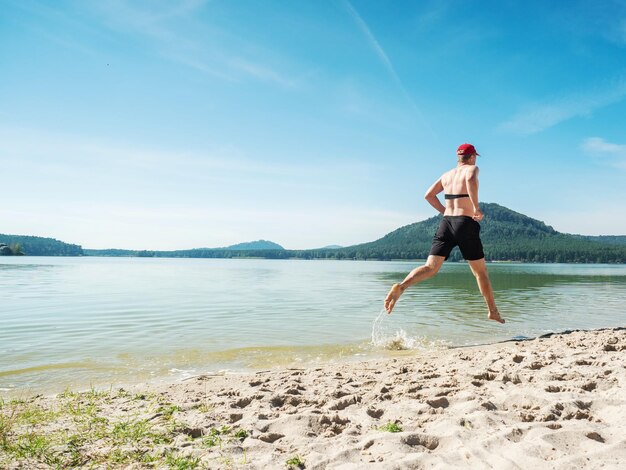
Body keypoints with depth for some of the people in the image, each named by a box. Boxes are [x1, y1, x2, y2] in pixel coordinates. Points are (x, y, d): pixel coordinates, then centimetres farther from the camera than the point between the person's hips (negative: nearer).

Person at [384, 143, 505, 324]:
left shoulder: (447, 175, 17)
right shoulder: (472, 168, 1)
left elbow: (428, 195, 17)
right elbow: (471, 180, -24)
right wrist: (476, 208, -19)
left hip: (446, 223, 4)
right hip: (466, 224, -4)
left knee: (430, 268, -4)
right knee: (480, 271, 12)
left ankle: (401, 286, -30)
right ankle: (493, 311, 24)